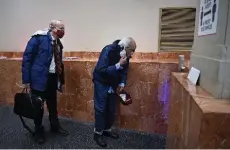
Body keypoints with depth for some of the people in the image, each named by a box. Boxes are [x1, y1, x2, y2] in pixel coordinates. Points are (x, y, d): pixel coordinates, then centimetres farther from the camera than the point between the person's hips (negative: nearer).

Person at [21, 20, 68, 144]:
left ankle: (55, 126, 36)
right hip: (39, 78, -6)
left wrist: (61, 80, 14)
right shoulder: (39, 38, -12)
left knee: (53, 104, 17)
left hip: (52, 78, 6)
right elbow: (27, 58, -12)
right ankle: (38, 131, 27)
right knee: (38, 105, 6)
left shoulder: (58, 43, 9)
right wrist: (26, 79, -14)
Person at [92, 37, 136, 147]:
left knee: (111, 108, 13)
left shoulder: (126, 55, -6)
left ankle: (107, 129, 30)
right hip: (101, 83, -6)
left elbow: (124, 71, 5)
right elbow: (101, 70, -32)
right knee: (101, 108, -1)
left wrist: (122, 83, -9)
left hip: (113, 84, 7)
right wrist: (118, 65, -37)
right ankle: (98, 133, 14)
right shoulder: (108, 50, -26)